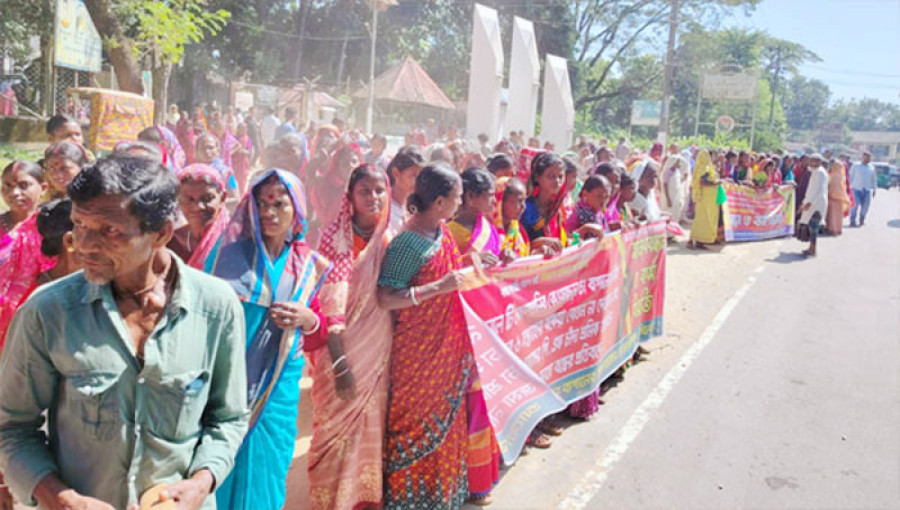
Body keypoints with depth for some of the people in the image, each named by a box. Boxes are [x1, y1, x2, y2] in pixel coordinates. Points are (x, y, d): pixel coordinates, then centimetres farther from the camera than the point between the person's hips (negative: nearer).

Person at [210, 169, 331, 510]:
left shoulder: (308, 266, 3)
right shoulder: (230, 251, -2)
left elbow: (317, 340, 8)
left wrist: (308, 319, -11)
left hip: (279, 384, 2)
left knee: (262, 473, 10)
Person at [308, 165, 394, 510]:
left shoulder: (390, 240, 4)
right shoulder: (336, 237, -10)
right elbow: (330, 303, -15)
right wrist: (340, 363, -19)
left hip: (380, 351, 5)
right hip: (343, 349, -4)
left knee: (374, 424, 14)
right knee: (340, 426, 4)